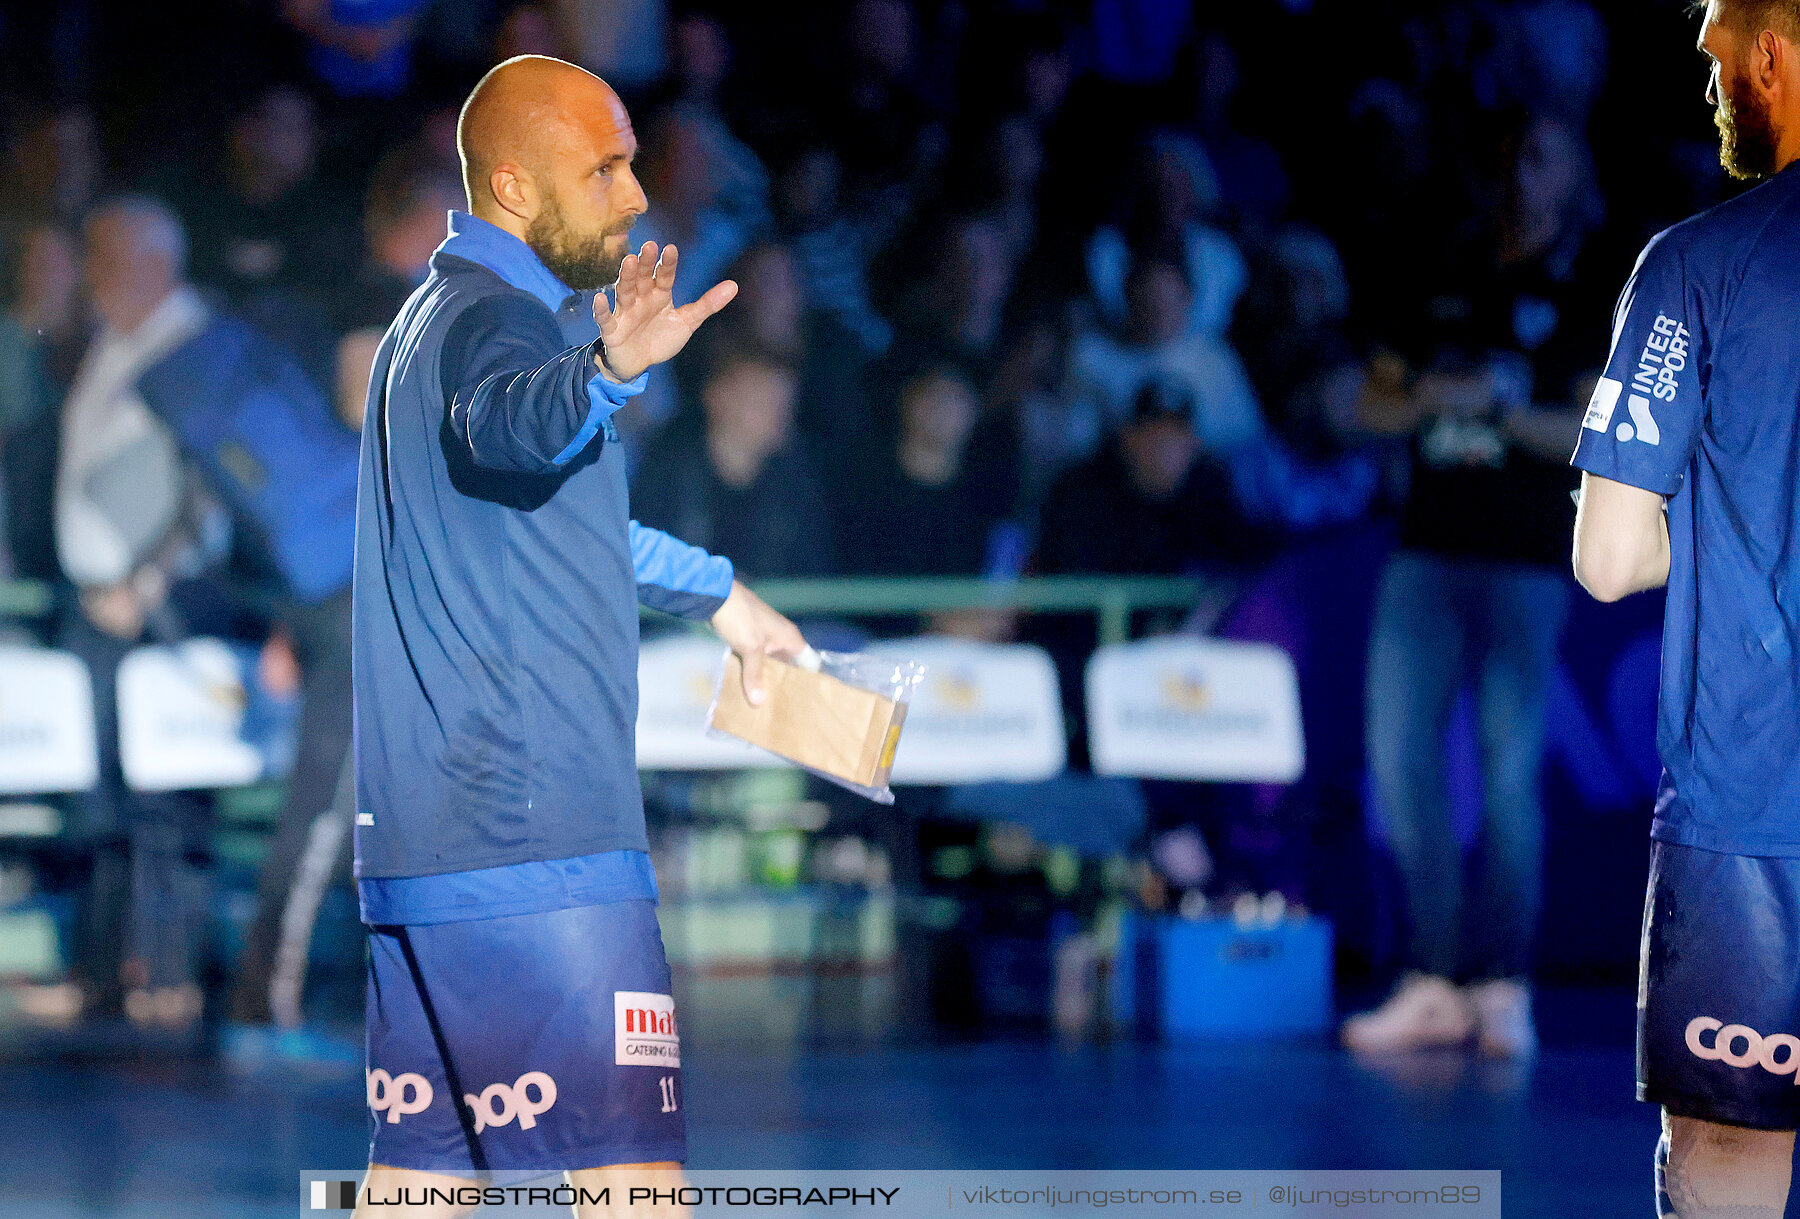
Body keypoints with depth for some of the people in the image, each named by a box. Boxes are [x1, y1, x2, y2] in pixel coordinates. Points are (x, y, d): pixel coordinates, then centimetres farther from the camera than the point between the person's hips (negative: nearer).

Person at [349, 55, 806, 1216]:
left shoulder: (440, 316, 23)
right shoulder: (495, 316, -9)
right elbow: (506, 425, -36)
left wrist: (714, 588, 51)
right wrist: (609, 369, -58)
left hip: (421, 845, 10)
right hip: (537, 845, -10)